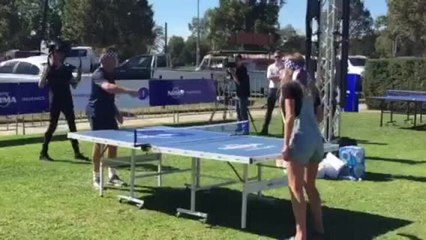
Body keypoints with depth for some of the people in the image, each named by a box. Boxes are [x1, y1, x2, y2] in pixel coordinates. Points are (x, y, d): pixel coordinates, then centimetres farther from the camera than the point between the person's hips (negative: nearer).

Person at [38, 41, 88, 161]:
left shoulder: (66, 69, 10)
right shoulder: (49, 69, -4)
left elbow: (74, 85, 13)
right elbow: (41, 85, -14)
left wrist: (79, 71, 2)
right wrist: (48, 68, -19)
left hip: (67, 101, 5)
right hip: (55, 101, -5)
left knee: (72, 125, 5)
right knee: (52, 125, -2)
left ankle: (77, 152, 11)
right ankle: (43, 153, 8)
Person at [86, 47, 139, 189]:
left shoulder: (110, 74, 11)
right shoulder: (98, 74, -18)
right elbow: (109, 88, -39)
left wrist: (116, 112, 19)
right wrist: (128, 91, -45)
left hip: (108, 112, 9)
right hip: (96, 112, -9)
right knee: (99, 143, -4)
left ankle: (112, 175, 19)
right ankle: (96, 178, 7)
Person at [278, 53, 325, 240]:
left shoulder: (289, 86, -5)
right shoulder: (311, 87, 16)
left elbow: (290, 116, -14)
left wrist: (286, 144, -14)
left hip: (300, 140, -7)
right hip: (317, 140, 7)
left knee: (296, 188, 0)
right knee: (310, 185, 19)